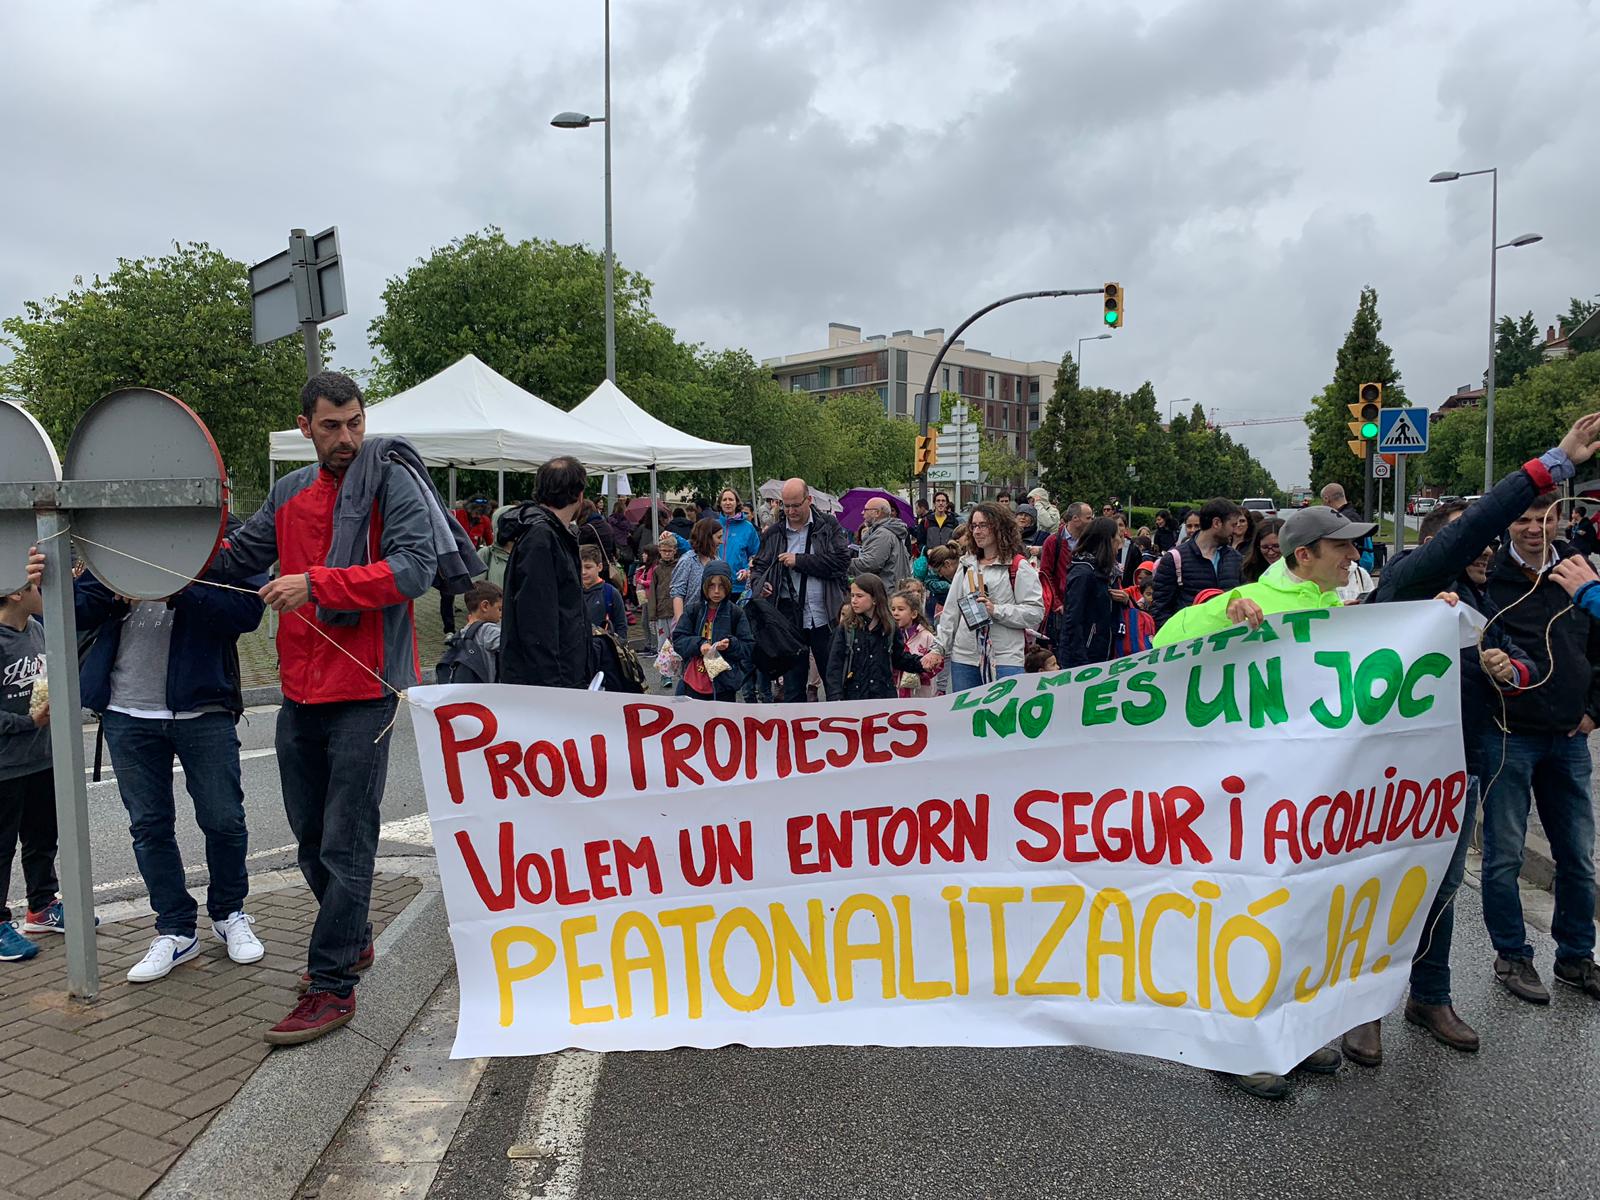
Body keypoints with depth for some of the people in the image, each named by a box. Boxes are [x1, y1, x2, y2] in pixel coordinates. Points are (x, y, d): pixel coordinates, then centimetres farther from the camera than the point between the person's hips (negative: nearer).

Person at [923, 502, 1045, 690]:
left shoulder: (1019, 567, -1)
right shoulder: (966, 565, 16)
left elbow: (1036, 612, -9)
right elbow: (951, 611, 17)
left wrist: (996, 610, -15)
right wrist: (939, 648, 12)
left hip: (1005, 661, -5)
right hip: (963, 658, 5)